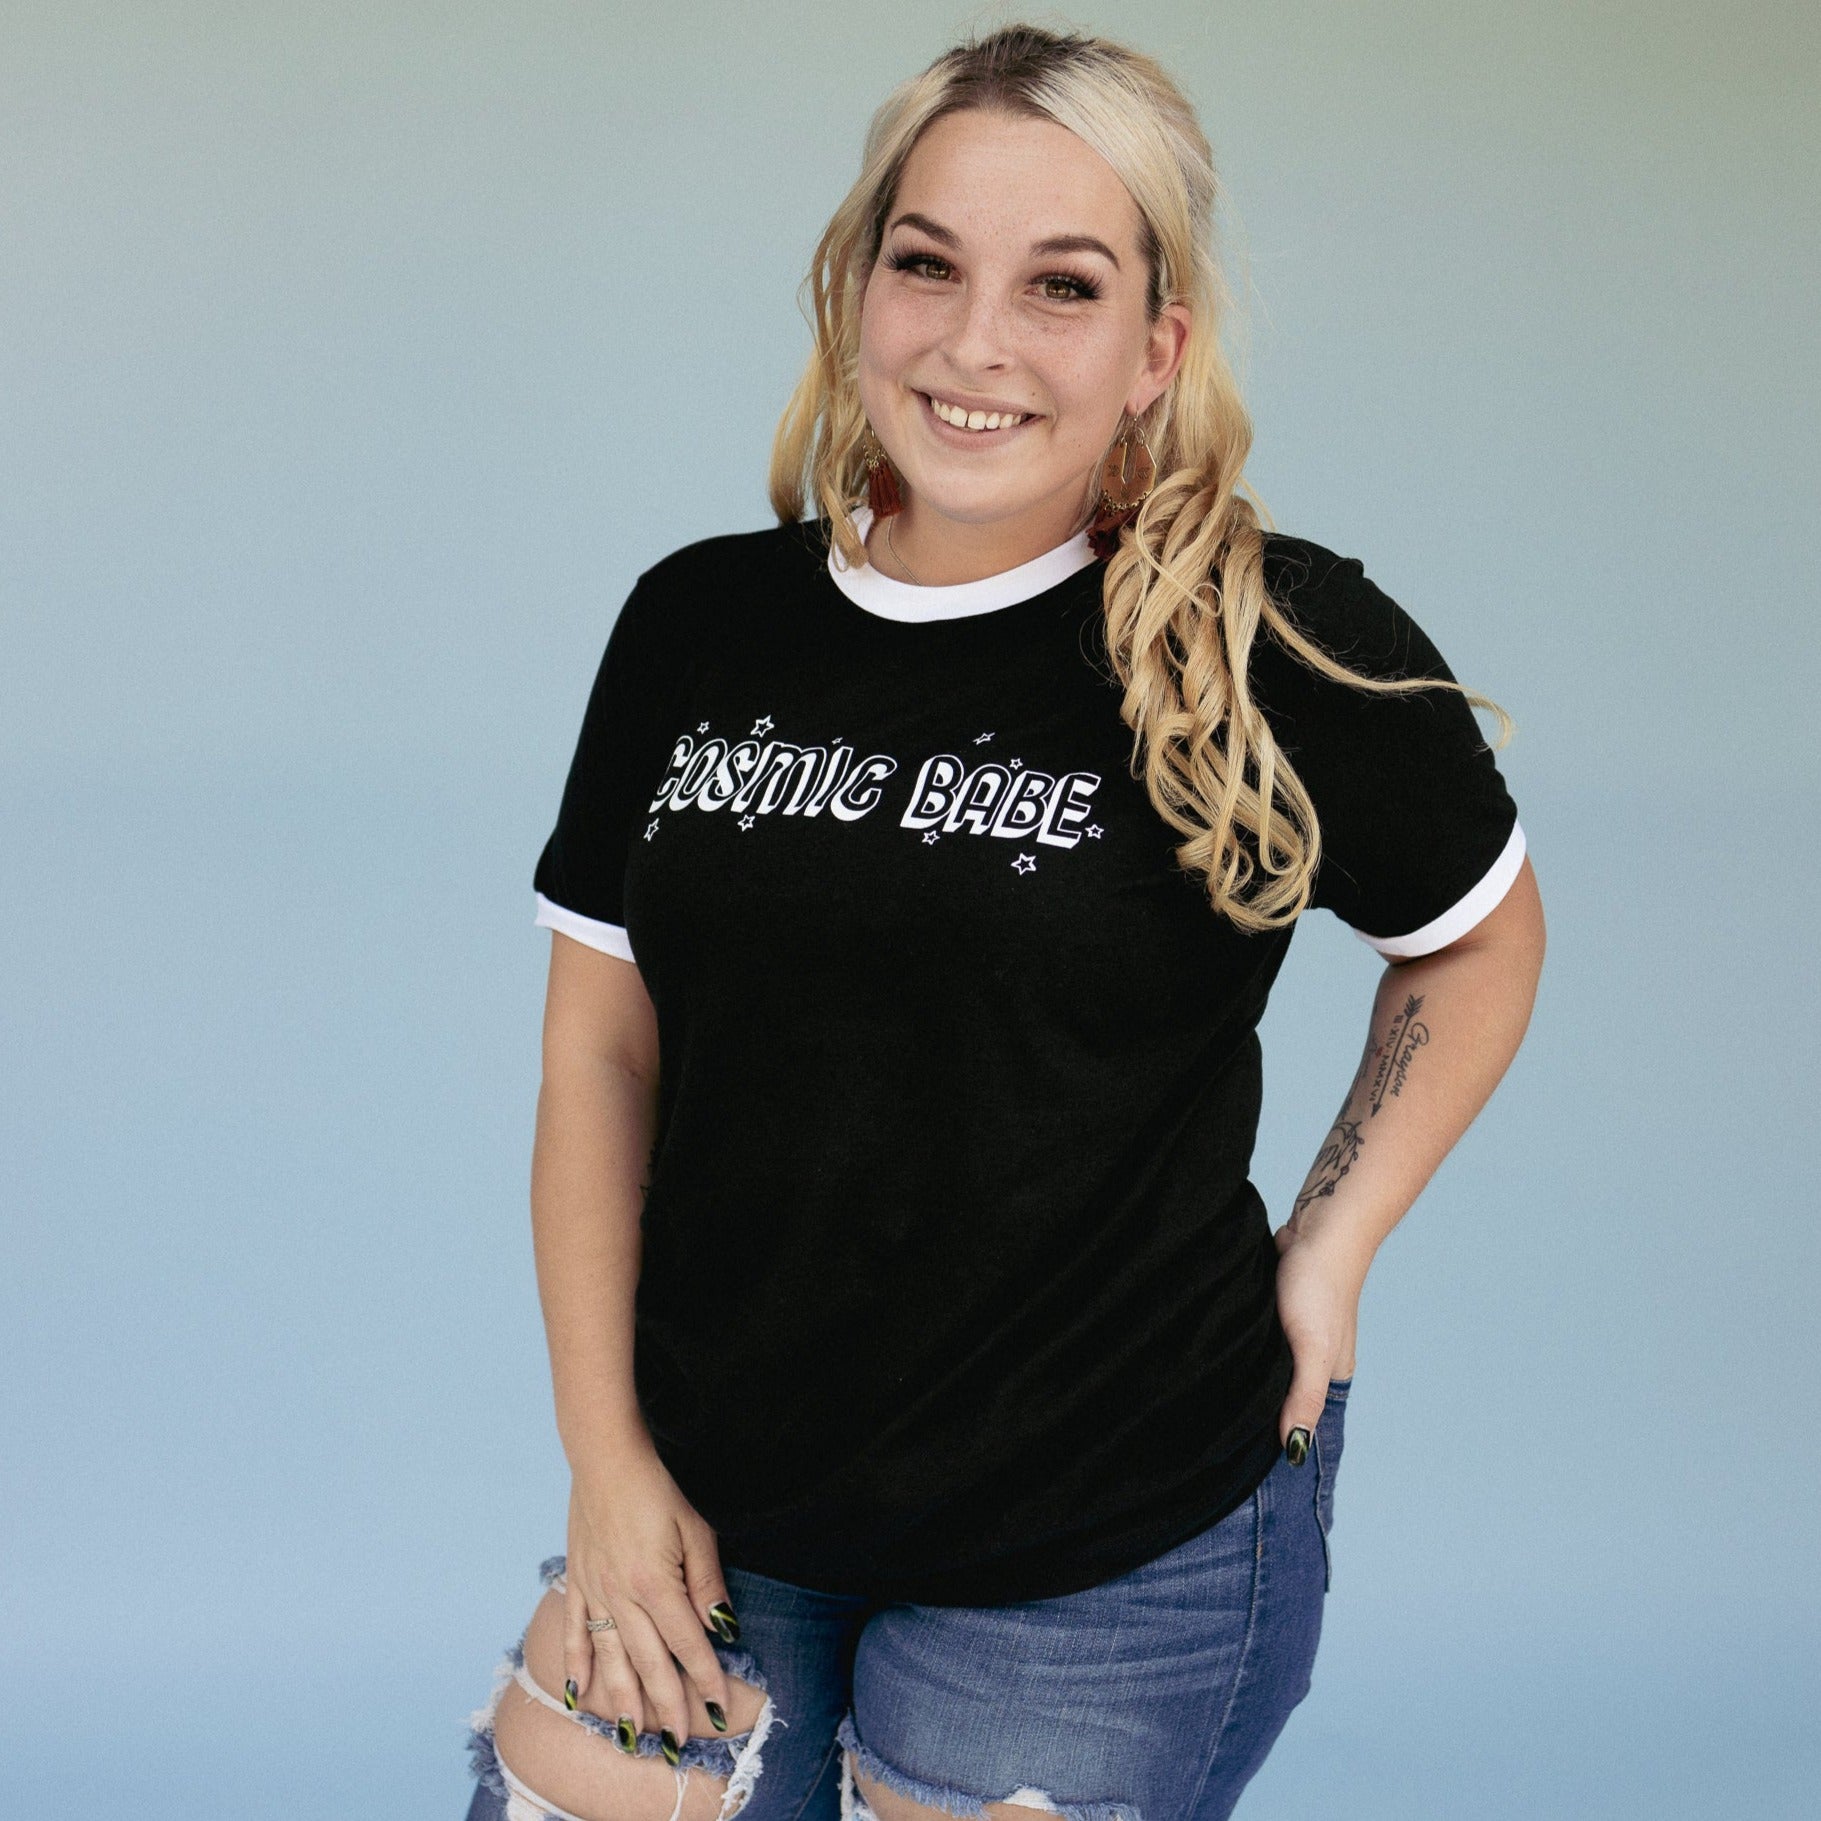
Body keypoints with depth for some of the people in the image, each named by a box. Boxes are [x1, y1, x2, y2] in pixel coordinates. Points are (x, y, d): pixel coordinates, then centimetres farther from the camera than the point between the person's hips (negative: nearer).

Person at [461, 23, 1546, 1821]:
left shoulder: (1277, 653, -11)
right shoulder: (697, 627, 0)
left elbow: (1480, 935, 6)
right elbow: (602, 1060, 5)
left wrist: (1326, 1252, -2)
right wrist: (606, 1464, 1)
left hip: (1109, 1550, -3)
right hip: (708, 1514, 4)